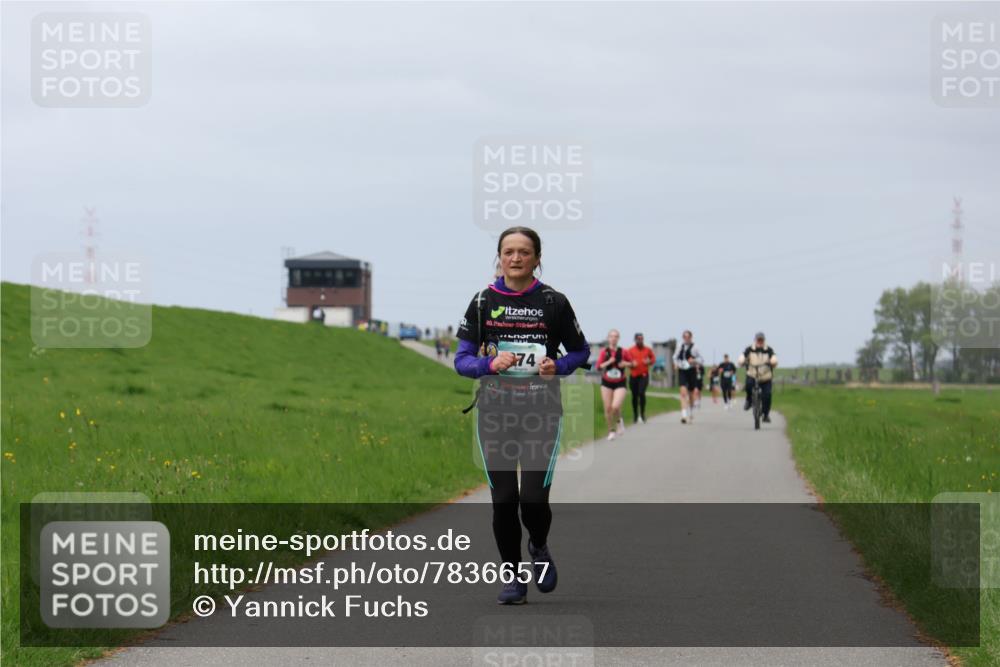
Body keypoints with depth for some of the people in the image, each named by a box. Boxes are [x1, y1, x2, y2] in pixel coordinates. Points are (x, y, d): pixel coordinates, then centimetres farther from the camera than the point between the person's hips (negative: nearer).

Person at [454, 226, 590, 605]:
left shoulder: (553, 302, 0)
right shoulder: (483, 302, 2)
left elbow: (580, 352, 9)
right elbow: (461, 360, 3)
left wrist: (557, 366, -11)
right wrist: (490, 364, -18)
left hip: (541, 413, -1)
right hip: (495, 413, 1)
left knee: (534, 498, -11)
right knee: (503, 499, 0)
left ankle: (539, 547, 23)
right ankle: (512, 578, 16)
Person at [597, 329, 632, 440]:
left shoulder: (623, 352, -4)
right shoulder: (604, 352, -4)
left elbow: (631, 364, 9)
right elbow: (598, 367, -9)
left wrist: (626, 364, -12)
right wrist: (608, 362, -22)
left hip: (620, 384, -1)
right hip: (606, 383, 1)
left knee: (616, 407, -20)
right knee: (608, 408, 2)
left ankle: (619, 421, 14)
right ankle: (611, 431, 21)